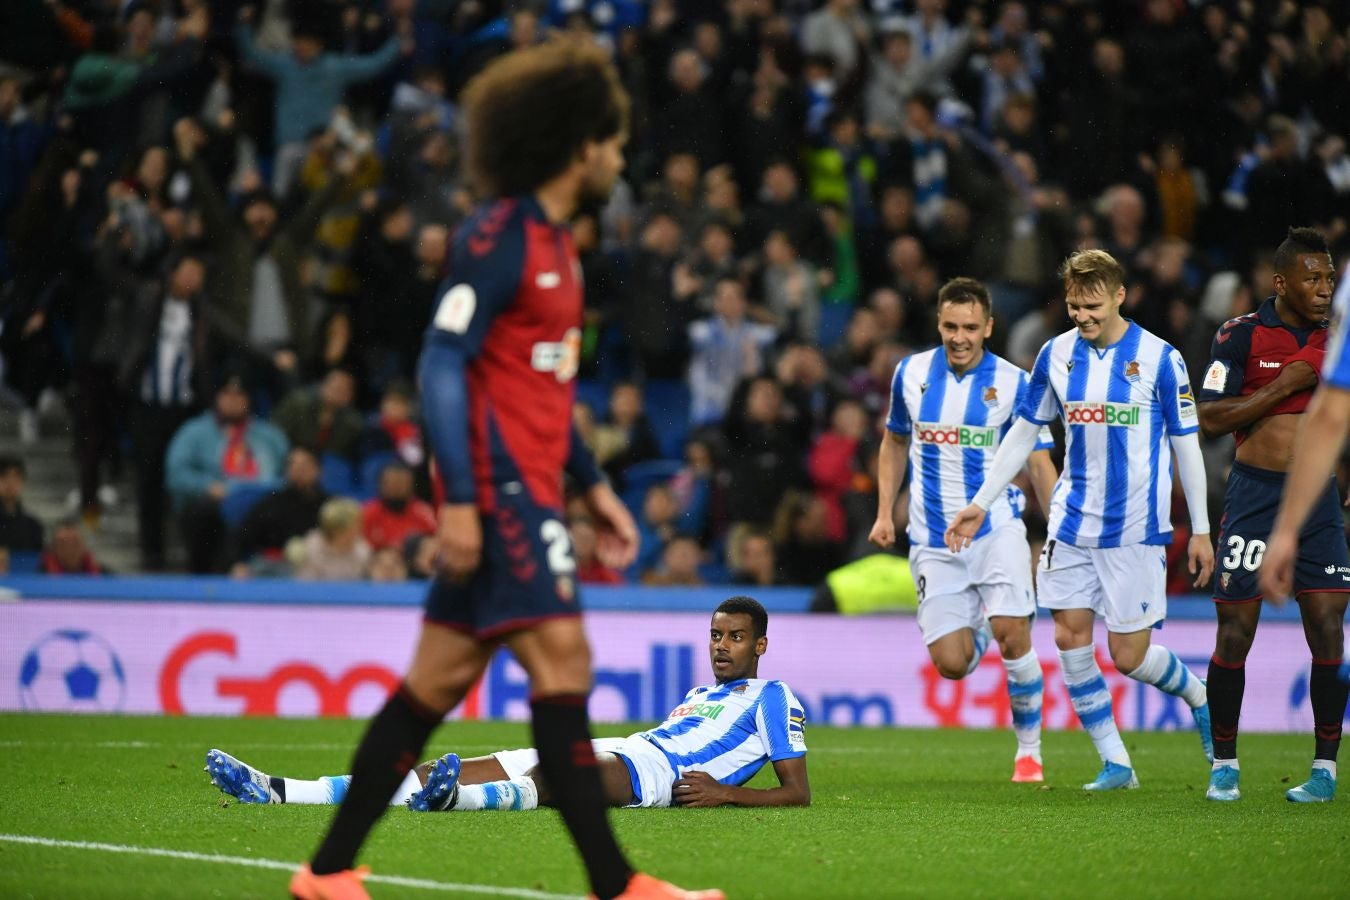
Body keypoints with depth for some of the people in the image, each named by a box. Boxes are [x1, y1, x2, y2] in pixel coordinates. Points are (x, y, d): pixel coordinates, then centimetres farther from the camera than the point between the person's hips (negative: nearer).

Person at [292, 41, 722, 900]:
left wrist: (596, 488, 24)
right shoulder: (500, 236, -12)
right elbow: (442, 362, -17)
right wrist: (458, 498, -23)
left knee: (439, 677, 9)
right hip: (498, 484, -10)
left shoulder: (553, 240, 18)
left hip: (529, 486, 10)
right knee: (561, 658, -12)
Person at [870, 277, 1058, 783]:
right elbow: (895, 442, 20)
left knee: (1012, 635, -20)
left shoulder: (1014, 384, -3)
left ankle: (1029, 750, -1)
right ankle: (977, 633, 32)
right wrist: (885, 512, 12)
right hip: (933, 541, 2)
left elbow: (1039, 463, 2)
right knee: (951, 664, -7)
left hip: (997, 528, -2)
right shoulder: (910, 374, 4)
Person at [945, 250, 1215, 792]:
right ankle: (1115, 764, 8)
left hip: (1135, 528, -4)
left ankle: (1199, 696, 26)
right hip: (1072, 521, 4)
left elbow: (1186, 444, 0)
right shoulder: (1056, 355, 4)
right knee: (1070, 639, -3)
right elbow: (1023, 432, 14)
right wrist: (981, 504, 11)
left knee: (1128, 656, -5)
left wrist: (1200, 530, 1)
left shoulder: (1158, 357, -7)